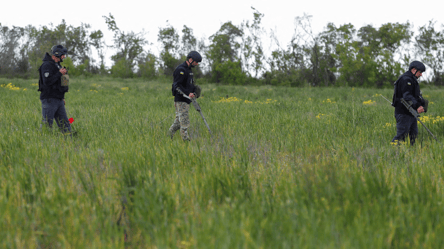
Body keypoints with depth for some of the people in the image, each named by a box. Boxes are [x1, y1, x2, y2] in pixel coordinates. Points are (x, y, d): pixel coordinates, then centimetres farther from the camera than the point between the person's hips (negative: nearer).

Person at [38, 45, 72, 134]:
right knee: (47, 125, -6)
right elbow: (47, 82, -23)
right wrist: (60, 74, -19)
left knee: (65, 125, 5)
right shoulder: (47, 65, -12)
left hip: (59, 100, 9)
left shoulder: (57, 65, 17)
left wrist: (62, 97, 23)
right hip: (49, 100, -9)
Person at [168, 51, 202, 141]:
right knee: (184, 121, -9)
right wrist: (188, 93, -28)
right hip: (181, 100, -10)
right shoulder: (181, 70, -15)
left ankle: (170, 134, 19)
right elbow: (177, 85, -21)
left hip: (186, 100, 10)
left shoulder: (188, 70, 18)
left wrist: (194, 90, 11)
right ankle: (185, 139, -7)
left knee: (179, 121, 12)